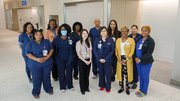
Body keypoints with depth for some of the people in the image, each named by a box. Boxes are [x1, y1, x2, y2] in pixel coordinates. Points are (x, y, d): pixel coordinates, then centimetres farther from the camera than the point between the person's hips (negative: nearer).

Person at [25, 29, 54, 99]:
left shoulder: (46, 41, 1)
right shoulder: (30, 44, -3)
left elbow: (51, 49, 1)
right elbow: (28, 53, -9)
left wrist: (47, 57, -15)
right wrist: (37, 59, -21)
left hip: (47, 64, 1)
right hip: (35, 65, -1)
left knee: (46, 77, 13)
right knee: (37, 79, 6)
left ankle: (48, 89, 36)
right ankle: (36, 92, 29)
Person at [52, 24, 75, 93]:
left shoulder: (71, 38, -3)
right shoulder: (56, 39, -3)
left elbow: (73, 48, 3)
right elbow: (53, 49, 3)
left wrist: (71, 57, 0)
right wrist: (55, 57, 0)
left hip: (69, 59, 1)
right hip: (60, 59, 0)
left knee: (69, 72, 9)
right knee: (61, 73, 6)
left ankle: (70, 85, 28)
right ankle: (62, 87, 23)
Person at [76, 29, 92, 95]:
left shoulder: (89, 42, 4)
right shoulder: (78, 43, -9)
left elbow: (90, 52, 6)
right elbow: (78, 54, -11)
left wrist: (90, 60, -6)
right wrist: (85, 61, -12)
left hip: (88, 60, 4)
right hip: (82, 60, -4)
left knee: (87, 74, 12)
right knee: (82, 75, 6)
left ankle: (86, 87, 28)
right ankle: (82, 89, 20)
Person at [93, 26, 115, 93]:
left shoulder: (110, 40, -2)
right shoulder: (97, 40, 3)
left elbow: (112, 50, -5)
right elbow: (95, 50, 1)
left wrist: (105, 59, -12)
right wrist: (99, 59, -10)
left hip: (108, 60, -2)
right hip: (99, 60, 2)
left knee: (108, 74, 3)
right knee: (101, 73, 11)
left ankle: (108, 87, 20)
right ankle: (102, 85, 31)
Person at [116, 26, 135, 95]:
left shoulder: (131, 40, -4)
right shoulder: (118, 40, 8)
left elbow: (132, 51, -8)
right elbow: (116, 51, 6)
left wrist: (126, 60, -15)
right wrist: (118, 59, -6)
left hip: (128, 60, -3)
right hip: (120, 59, 3)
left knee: (127, 74, 2)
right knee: (120, 73, 8)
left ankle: (127, 88, 20)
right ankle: (122, 87, 25)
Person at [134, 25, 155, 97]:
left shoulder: (150, 41, -14)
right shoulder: (139, 39, 6)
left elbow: (149, 53, -19)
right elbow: (136, 49, 7)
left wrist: (140, 59, -20)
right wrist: (136, 57, -8)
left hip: (146, 62, -6)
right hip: (138, 61, 6)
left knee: (145, 76, 8)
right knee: (140, 76, 17)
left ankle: (144, 92, 25)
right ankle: (141, 89, 35)